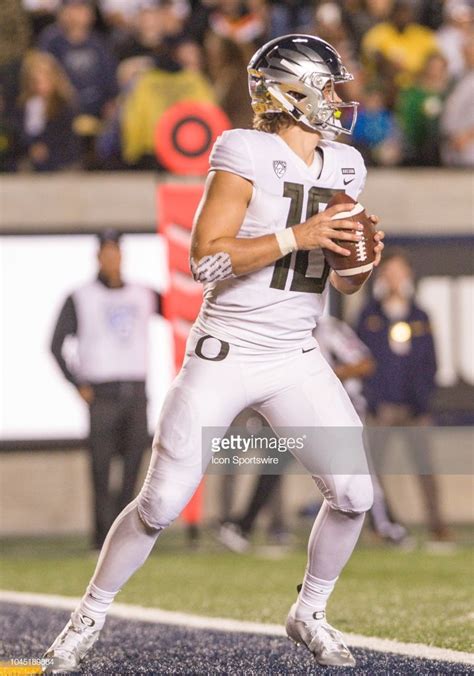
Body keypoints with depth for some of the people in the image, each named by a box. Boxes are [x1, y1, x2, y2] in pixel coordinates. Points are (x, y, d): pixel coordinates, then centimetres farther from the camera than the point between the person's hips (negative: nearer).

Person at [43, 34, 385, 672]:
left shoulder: (342, 166, 7)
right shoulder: (246, 153, -13)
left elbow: (343, 280, 15)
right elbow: (206, 258, -20)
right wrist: (297, 238, -25)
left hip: (296, 361, 5)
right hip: (223, 357, -5)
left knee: (354, 492, -5)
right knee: (162, 503, -5)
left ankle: (310, 614, 17)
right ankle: (89, 617, 15)